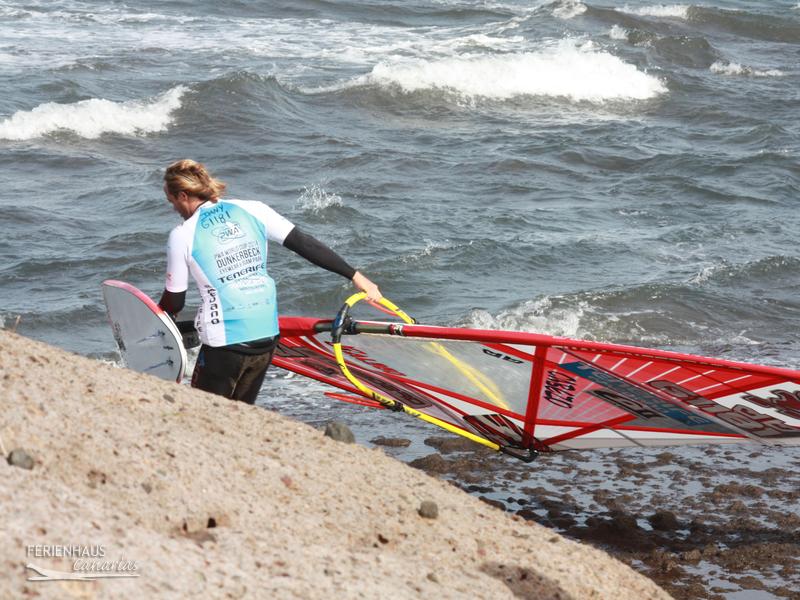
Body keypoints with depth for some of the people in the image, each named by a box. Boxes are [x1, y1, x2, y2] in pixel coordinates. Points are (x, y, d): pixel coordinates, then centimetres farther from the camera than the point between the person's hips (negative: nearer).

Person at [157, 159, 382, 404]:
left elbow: (174, 302, 4)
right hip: (267, 337, 5)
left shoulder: (182, 236, -4)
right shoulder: (252, 210, 5)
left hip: (223, 345, -5)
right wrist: (355, 276, 9)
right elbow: (306, 245, 4)